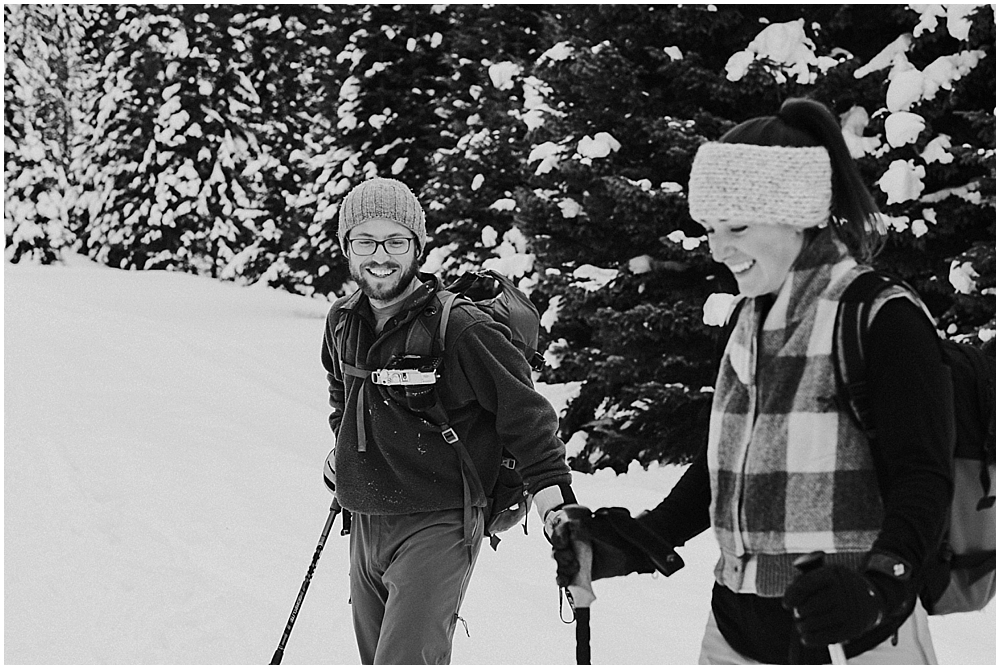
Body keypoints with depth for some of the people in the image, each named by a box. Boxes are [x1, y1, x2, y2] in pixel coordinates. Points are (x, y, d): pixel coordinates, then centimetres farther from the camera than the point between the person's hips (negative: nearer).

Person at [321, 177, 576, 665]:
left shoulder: (461, 330, -17)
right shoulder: (343, 322, 5)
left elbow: (525, 413, -13)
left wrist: (552, 490, -23)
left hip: (436, 529, -7)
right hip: (365, 528, 7)